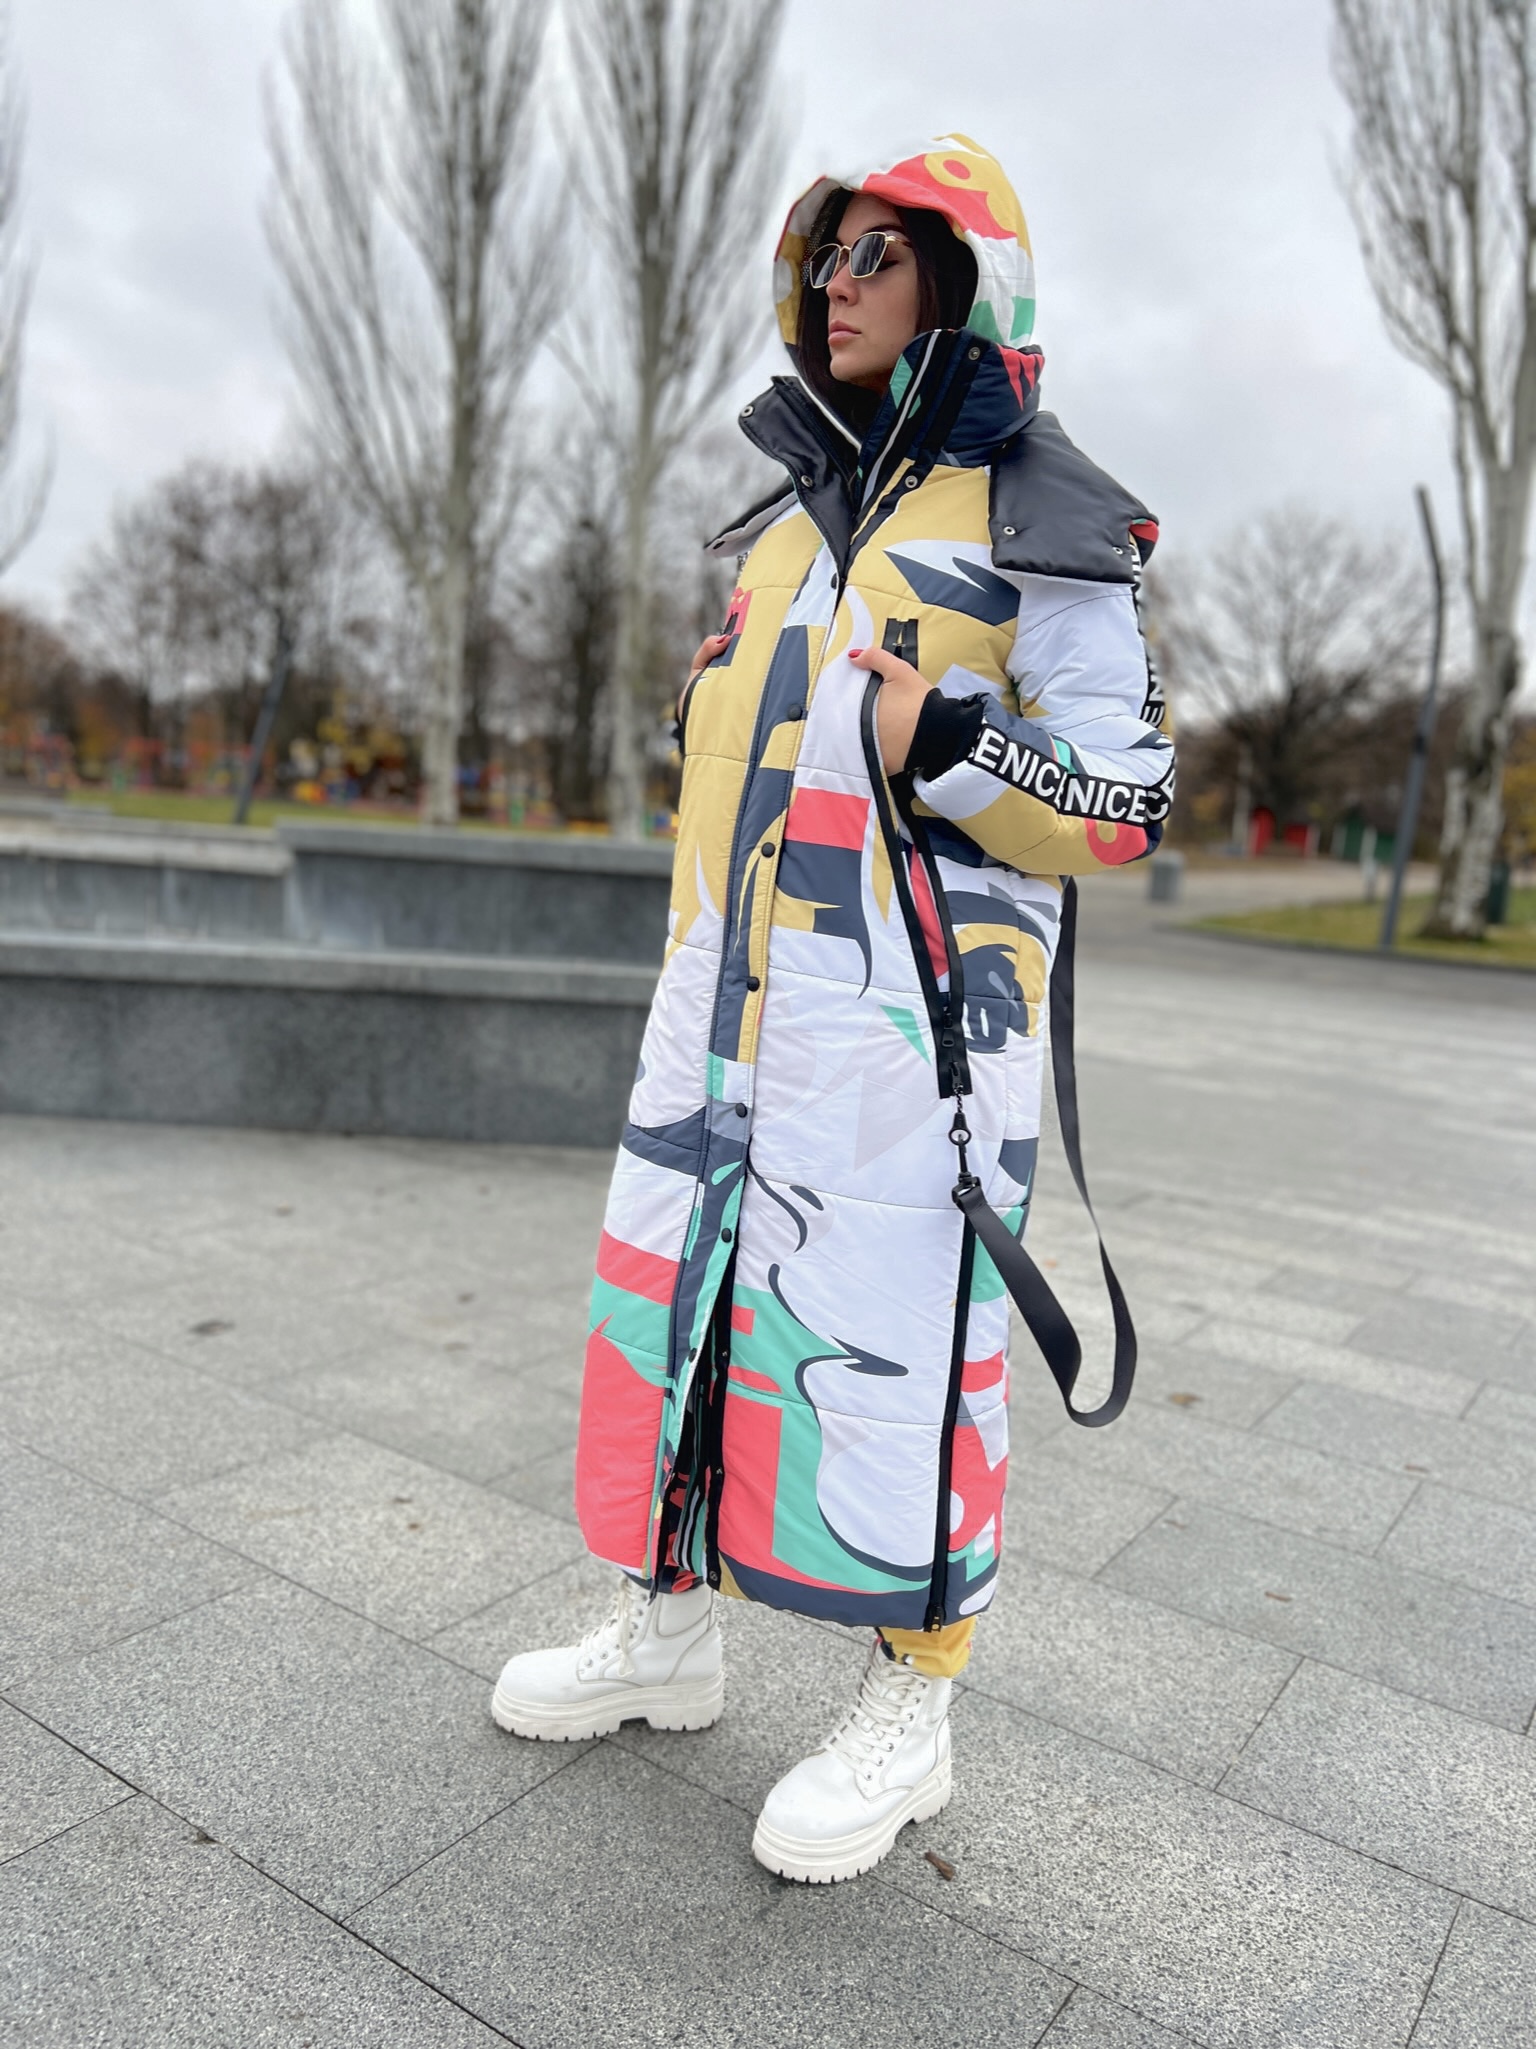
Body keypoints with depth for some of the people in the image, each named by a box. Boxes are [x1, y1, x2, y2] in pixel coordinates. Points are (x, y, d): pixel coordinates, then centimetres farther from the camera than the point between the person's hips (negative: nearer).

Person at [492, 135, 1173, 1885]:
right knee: (677, 1288, 11)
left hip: (907, 1016, -7)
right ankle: (669, 1632, 31)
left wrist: (936, 737, -19)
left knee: (888, 1341, -3)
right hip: (732, 1003, 7)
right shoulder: (789, 518, 20)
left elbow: (1117, 806, -5)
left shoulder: (1042, 527, -1)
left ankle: (908, 1714, 19)